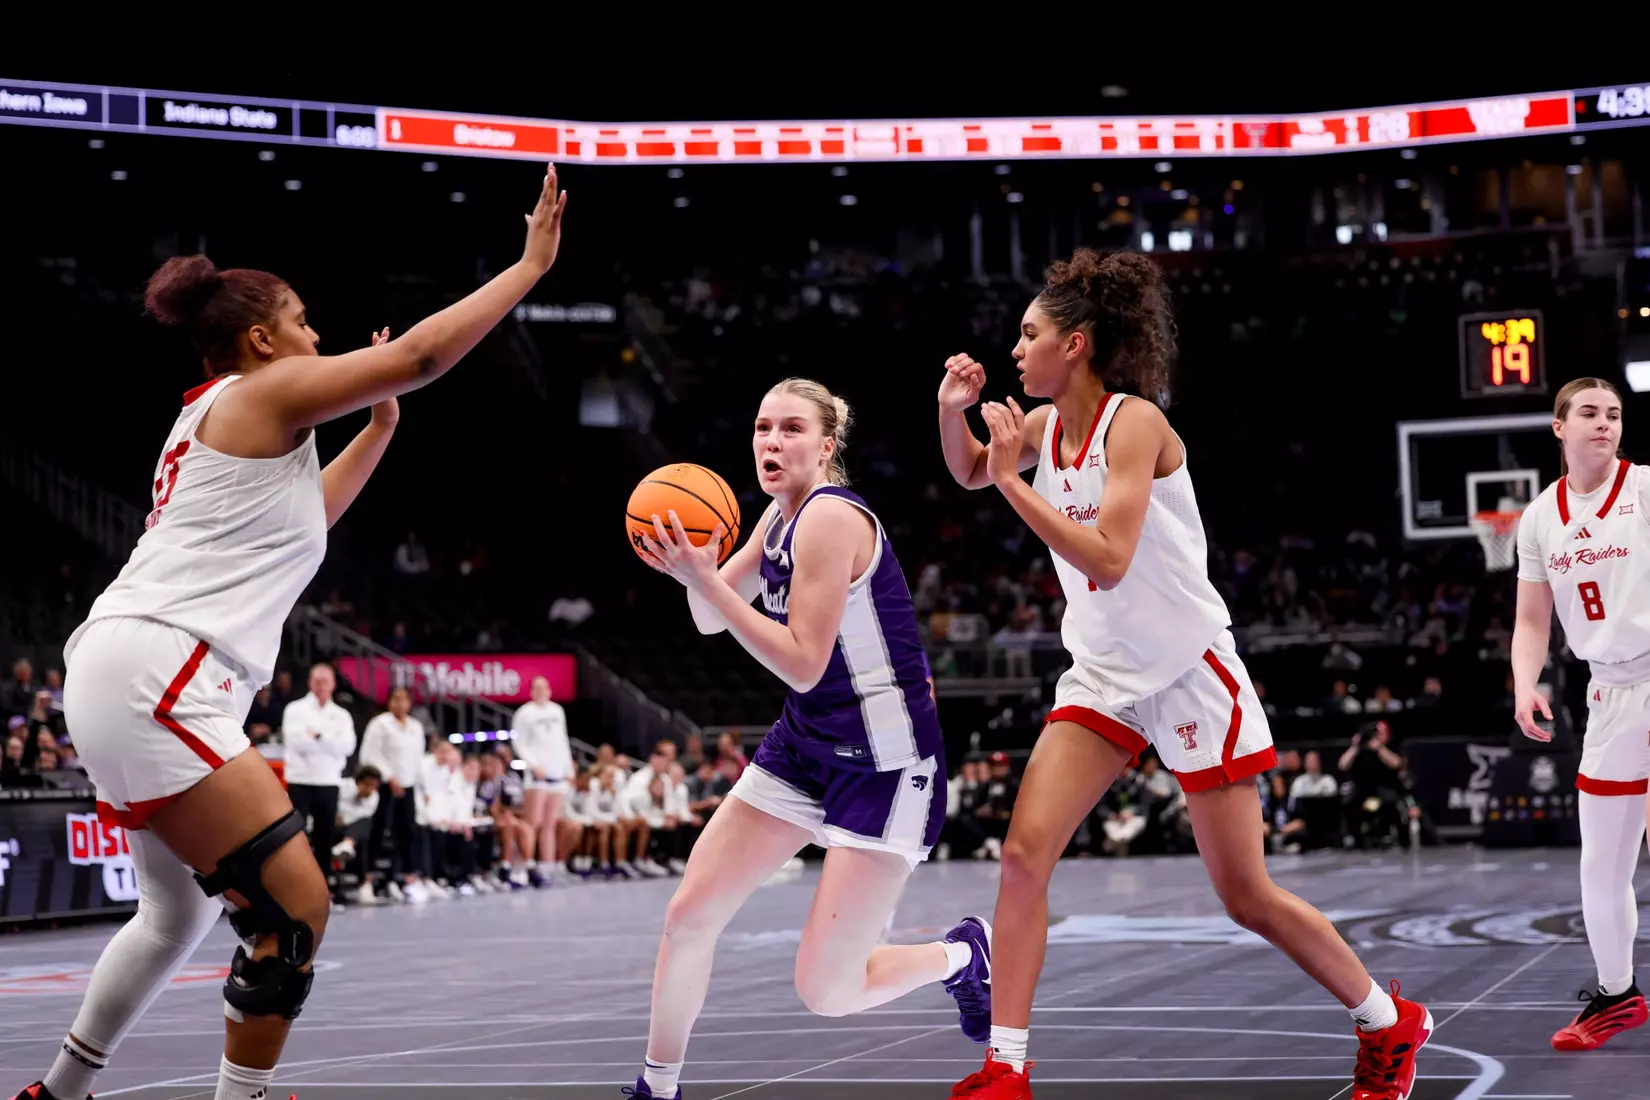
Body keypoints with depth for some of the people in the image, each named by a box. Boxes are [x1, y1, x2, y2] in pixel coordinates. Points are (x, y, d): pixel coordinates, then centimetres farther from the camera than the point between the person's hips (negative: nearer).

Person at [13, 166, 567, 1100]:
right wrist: (532, 265, 2)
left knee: (182, 915, 24)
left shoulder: (216, 420, 25)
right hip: (155, 681, -11)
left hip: (138, 686, 11)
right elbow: (422, 354, -6)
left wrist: (381, 424, 37)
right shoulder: (262, 392, -2)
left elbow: (304, 519, 41)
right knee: (296, 909, -13)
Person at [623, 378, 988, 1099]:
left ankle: (963, 954, 20)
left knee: (827, 993, -8)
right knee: (689, 915, 2)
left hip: (885, 761, -8)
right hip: (806, 742, 8)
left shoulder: (832, 517, -21)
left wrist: (704, 578, -26)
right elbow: (712, 620, 12)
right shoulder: (782, 515, 6)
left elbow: (802, 663, -23)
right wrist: (694, 570, -10)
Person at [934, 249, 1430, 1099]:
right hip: (1102, 677, 7)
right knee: (1024, 853, -10)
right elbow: (968, 472, 22)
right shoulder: (1047, 424, 3)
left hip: (1189, 672, -7)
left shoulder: (1133, 422, -19)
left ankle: (1390, 1024, 22)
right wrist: (953, 410, 1)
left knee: (1246, 896, 1)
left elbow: (1107, 559, -28)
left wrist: (1014, 478, -25)